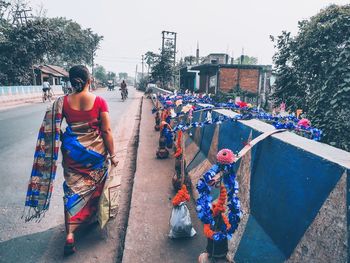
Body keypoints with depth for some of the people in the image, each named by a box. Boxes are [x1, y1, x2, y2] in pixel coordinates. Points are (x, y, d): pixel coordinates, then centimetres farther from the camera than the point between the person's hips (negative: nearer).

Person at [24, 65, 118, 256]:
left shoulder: (62, 102, -6)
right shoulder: (99, 101, -12)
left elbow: (52, 130, -2)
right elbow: (106, 131, -11)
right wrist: (112, 155, -3)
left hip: (73, 152, 2)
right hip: (96, 152, -1)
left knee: (74, 189, 12)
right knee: (94, 186, 21)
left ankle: (70, 234, 8)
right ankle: (90, 217, 42)